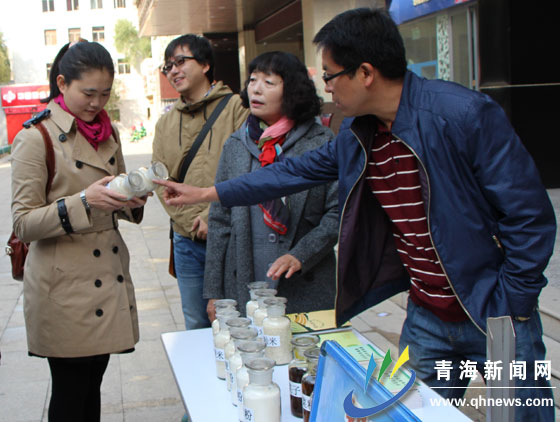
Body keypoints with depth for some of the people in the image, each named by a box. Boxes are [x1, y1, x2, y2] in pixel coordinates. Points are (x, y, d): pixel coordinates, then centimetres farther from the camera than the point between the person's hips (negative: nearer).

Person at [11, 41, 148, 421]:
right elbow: (24, 224, -14)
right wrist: (84, 202, -27)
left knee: (93, 387, 16)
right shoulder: (35, 138, -10)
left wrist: (133, 200, -5)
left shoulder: (108, 132, 11)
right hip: (64, 287, -6)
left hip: (108, 278, 6)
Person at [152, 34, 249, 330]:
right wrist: (192, 219, -7)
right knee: (196, 325, 14)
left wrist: (213, 216, -16)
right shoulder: (166, 122, 13)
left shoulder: (236, 108, -3)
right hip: (187, 240, 4)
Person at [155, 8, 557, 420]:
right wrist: (205, 193, 15)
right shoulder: (357, 136, 0)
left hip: (493, 314, -5)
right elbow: (293, 172, 13)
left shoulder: (465, 114, -21)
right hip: (425, 317, 6)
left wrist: (511, 307, -14)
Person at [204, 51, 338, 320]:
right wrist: (213, 292, 6)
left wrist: (301, 255, -16)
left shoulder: (321, 143, -2)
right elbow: (219, 220, 9)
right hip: (243, 286, 3)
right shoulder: (235, 145, 8)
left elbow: (339, 212, -3)